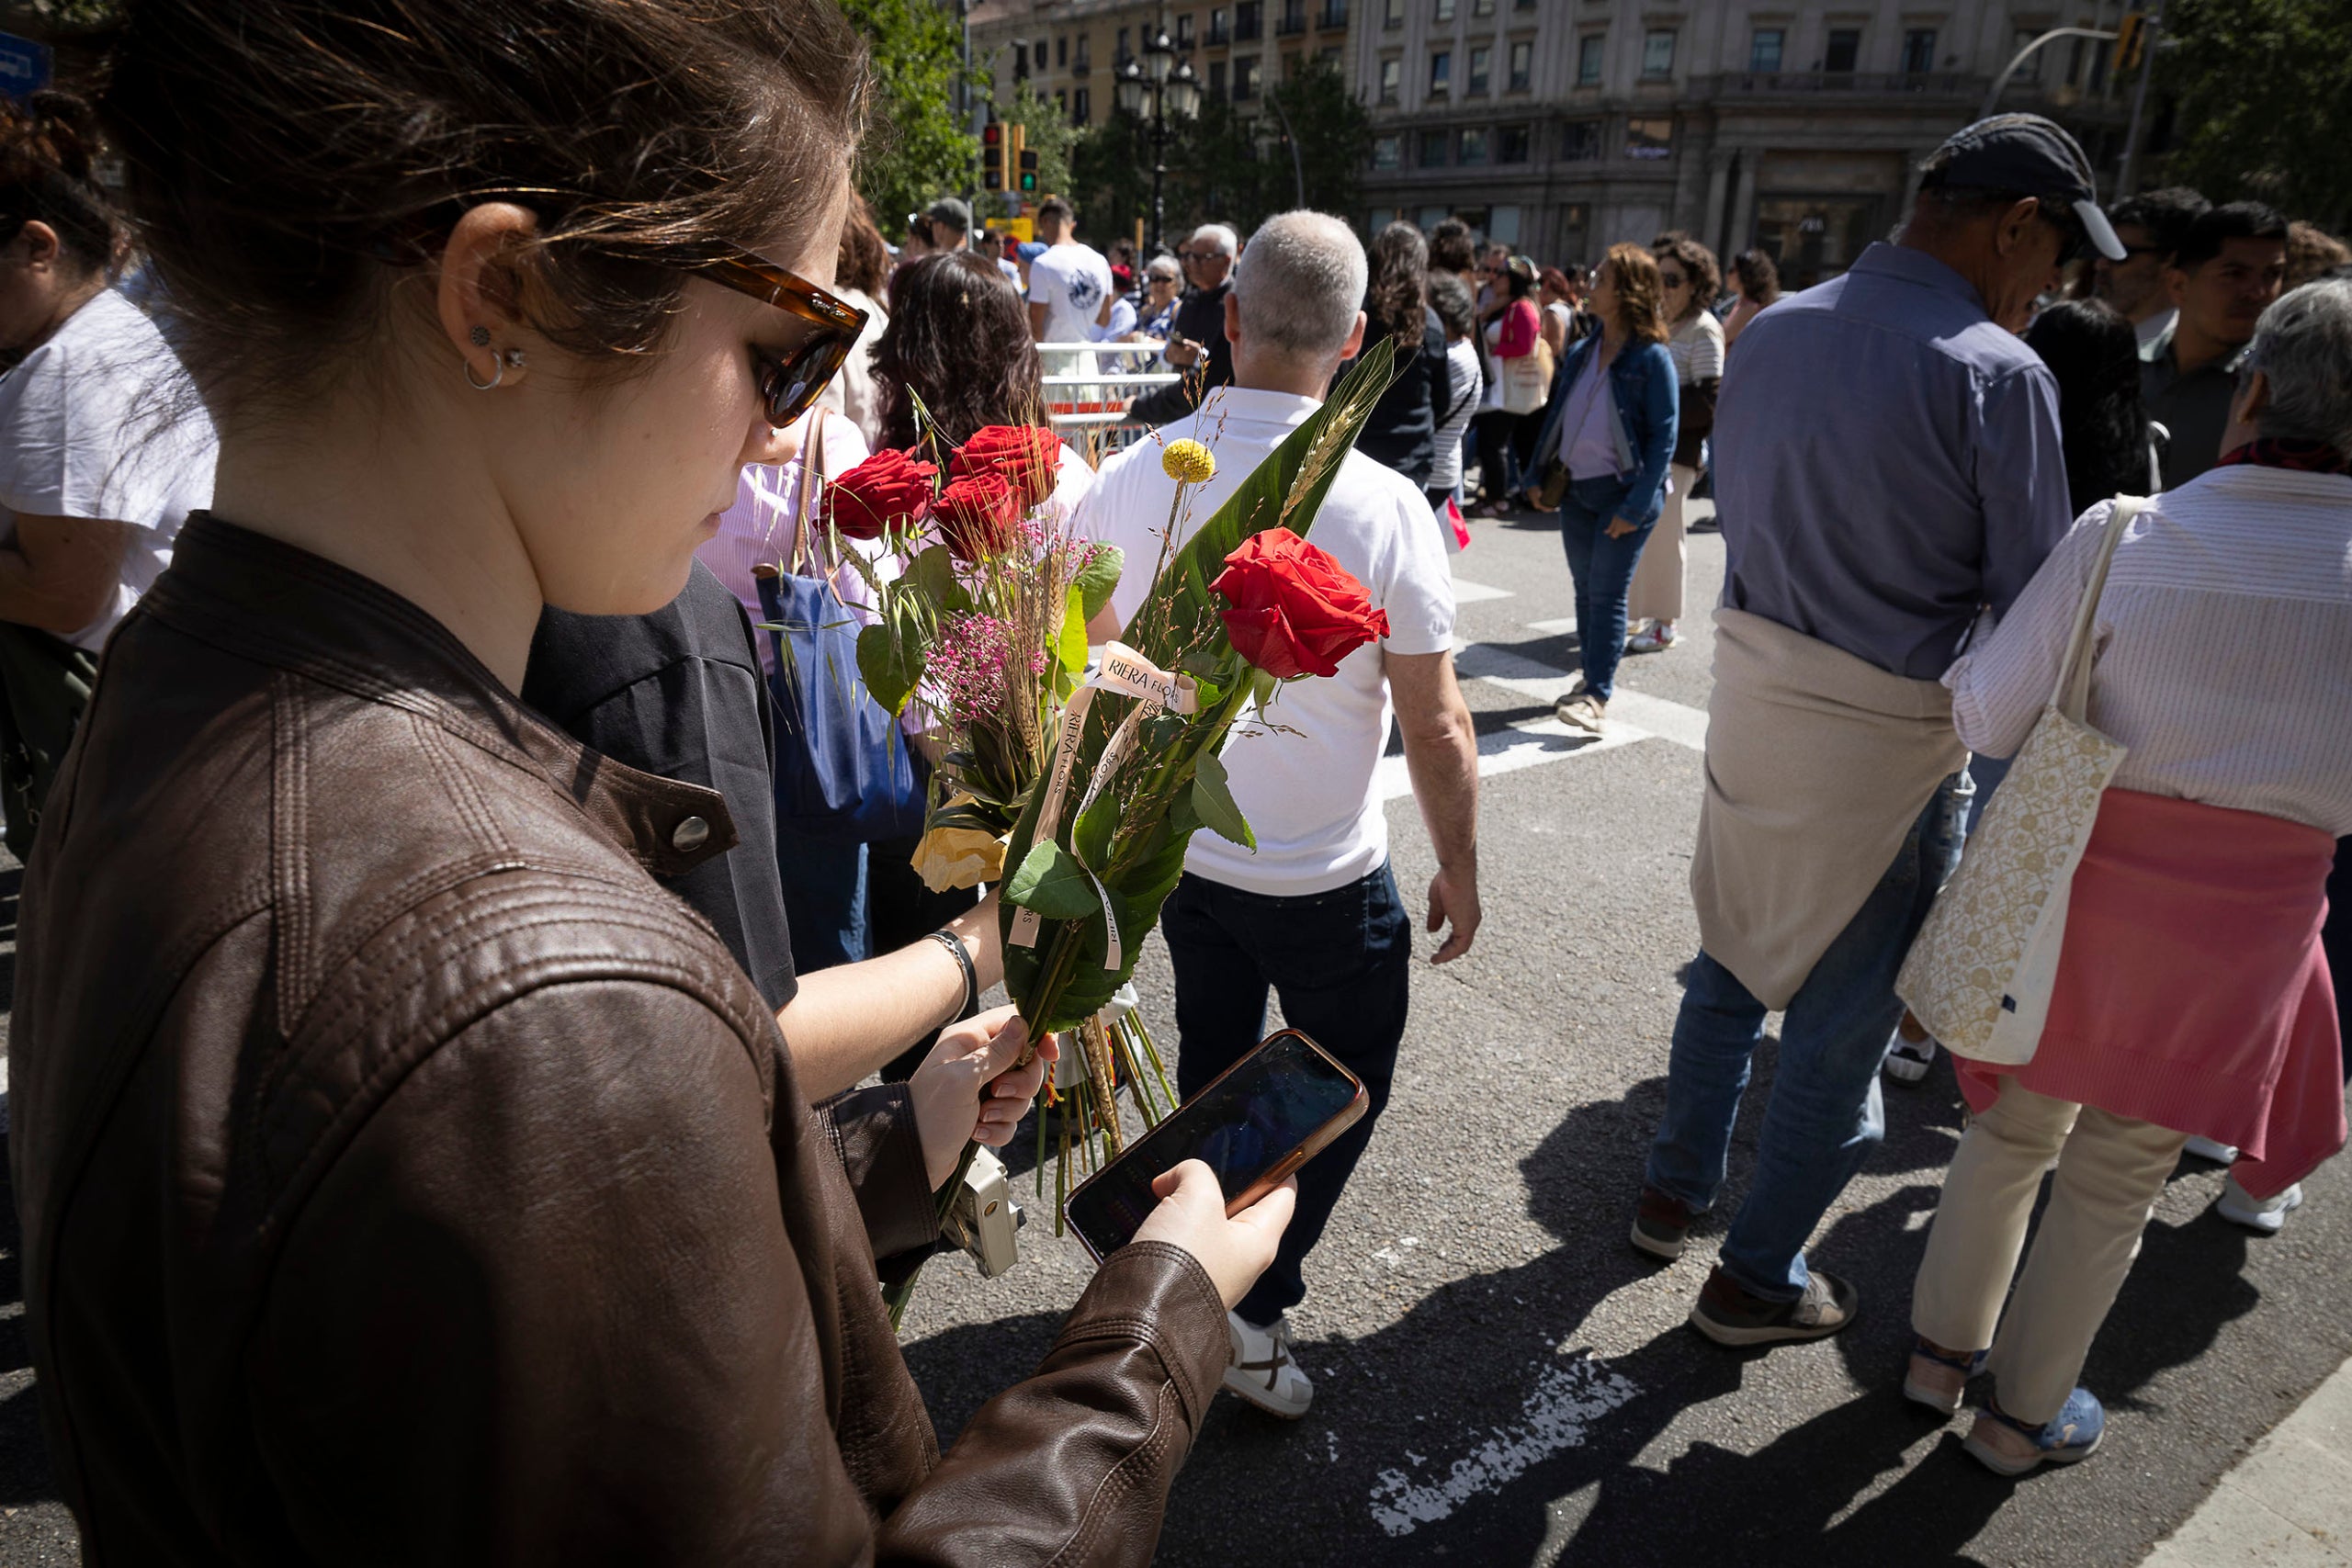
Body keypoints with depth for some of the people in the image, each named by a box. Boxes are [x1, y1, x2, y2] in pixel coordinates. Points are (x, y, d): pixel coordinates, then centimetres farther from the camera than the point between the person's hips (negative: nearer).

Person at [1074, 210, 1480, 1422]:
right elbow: (1434, 724, -14)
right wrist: (1459, 867, 1)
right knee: (1345, 1088, 18)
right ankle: (1255, 1308, 16)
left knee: (1209, 1064, 24)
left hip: (1176, 852, 5)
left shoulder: (1127, 481, -9)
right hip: (1326, 878, -4)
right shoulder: (1383, 507, -21)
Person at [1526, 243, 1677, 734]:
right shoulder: (1580, 353, 8)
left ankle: (1599, 694, -2)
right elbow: (1556, 417, 15)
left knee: (1607, 593, -6)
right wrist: (1542, 476, 7)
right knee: (1585, 590, 12)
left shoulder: (1652, 358, -11)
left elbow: (1663, 438, -13)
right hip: (1577, 489, 6)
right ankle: (1592, 680, 23)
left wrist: (1635, 507, -18)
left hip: (1623, 492, -6)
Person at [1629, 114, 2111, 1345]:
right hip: (1884, 732, -6)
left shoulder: (1773, 331, 3)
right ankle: (1756, 1279, 25)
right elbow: (2030, 598, -12)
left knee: (1732, 957, 22)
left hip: (1750, 679, 6)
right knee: (1841, 1010, 9)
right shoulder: (1996, 373, -17)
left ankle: (1674, 1189, 38)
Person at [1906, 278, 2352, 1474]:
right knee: (2118, 1172, 16)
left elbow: (1987, 719, -10)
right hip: (2250, 917, 0)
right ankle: (2024, 1411, 33)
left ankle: (1941, 1347, 36)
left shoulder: (2126, 537, -13)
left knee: (2013, 1122, 21)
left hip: (2083, 872, 0)